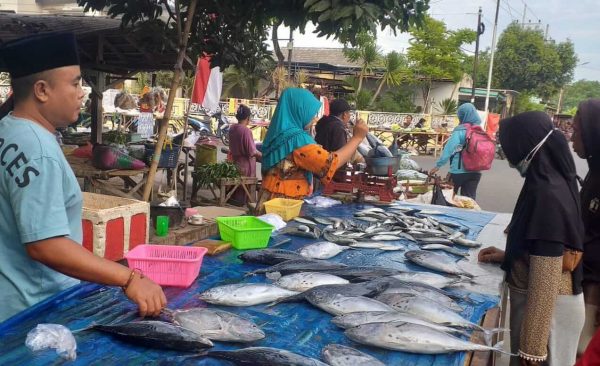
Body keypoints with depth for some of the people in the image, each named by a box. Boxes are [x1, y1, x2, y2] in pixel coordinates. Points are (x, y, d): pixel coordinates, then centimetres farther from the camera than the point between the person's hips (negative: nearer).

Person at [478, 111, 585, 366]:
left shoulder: (547, 195, -27)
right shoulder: (553, 182, 2)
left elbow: (545, 280, -27)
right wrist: (507, 256, 12)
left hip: (544, 309, -9)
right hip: (538, 303, 9)